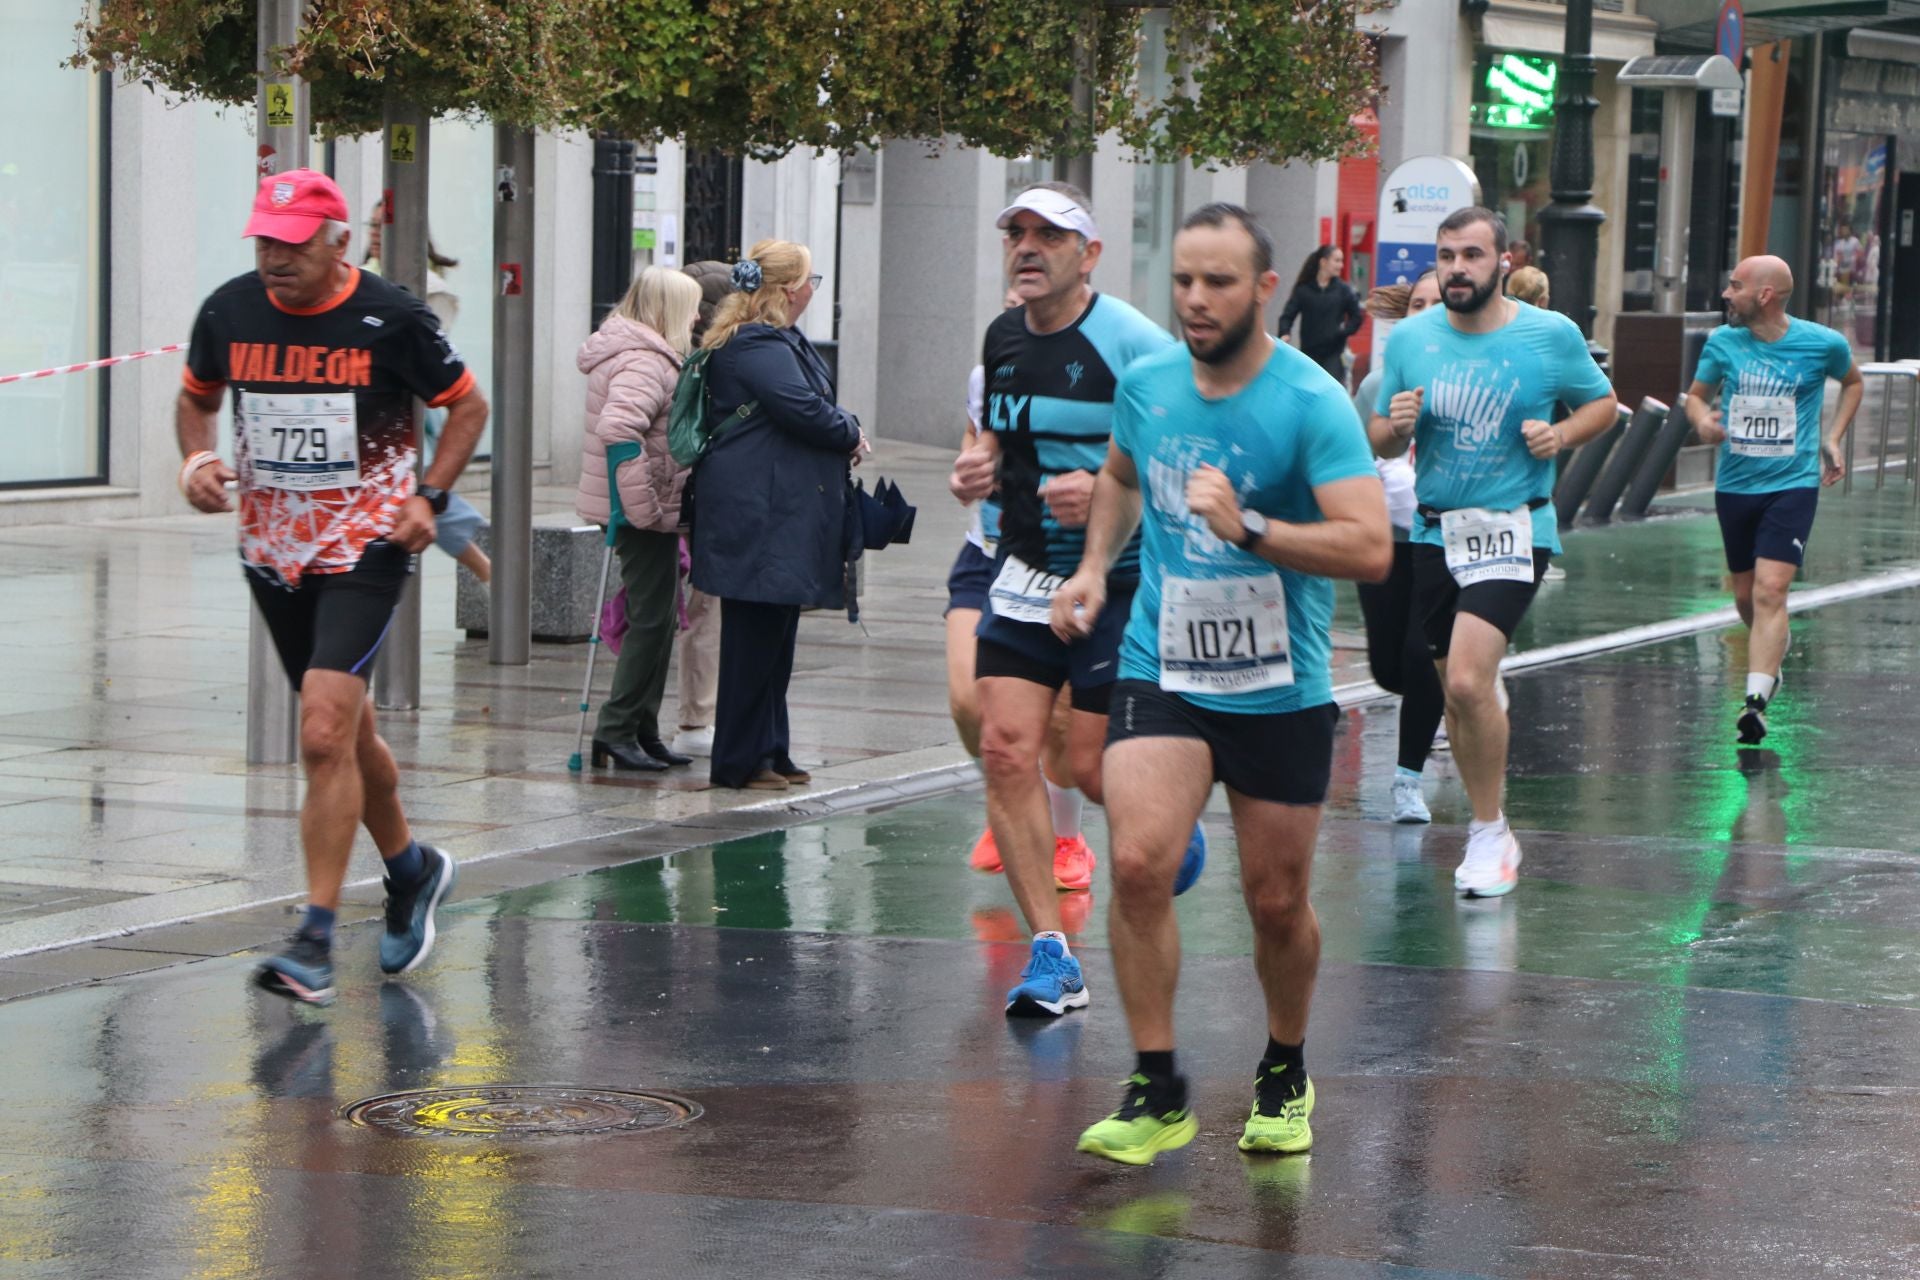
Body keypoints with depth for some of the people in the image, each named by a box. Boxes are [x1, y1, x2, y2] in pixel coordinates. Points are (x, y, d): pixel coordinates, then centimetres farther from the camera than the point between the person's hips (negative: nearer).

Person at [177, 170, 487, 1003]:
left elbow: (468, 406, 2)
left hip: (366, 550, -5)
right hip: (271, 551, 5)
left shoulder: (391, 320, -12)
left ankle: (315, 941, -14)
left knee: (325, 734, -18)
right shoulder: (229, 312, -2)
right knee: (345, 730, 18)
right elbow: (196, 396, 17)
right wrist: (197, 458, -4)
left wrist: (428, 498, -10)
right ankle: (411, 870, 42)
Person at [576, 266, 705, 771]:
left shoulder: (648, 357, 17)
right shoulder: (643, 363, -18)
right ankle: (617, 731, -3)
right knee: (652, 621, -6)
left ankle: (642, 732, 18)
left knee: (659, 621, 14)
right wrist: (642, 505, -28)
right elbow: (618, 428, -33)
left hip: (650, 511, 11)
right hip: (647, 516, -11)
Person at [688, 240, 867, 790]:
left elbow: (811, 404, 24)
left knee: (774, 635, 14)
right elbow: (802, 409, -23)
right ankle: (740, 760, -1)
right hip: (759, 512, -11)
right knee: (756, 635, -6)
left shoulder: (778, 342, 19)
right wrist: (850, 434, -6)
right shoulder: (758, 347, -16)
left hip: (781, 508, 11)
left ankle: (769, 751, 20)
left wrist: (842, 427, 4)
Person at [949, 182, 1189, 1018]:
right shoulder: (1002, 338, 6)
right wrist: (977, 469, 2)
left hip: (1121, 580, -6)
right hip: (1025, 575, 6)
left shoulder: (1133, 344, -15)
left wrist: (1106, 491, -27)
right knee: (1005, 749, -7)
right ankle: (1051, 956, -1)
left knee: (1095, 767, -3)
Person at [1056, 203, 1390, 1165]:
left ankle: (1284, 1076, 34)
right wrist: (1094, 565, 12)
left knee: (1276, 904, 8)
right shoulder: (1145, 383, 2)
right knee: (1137, 862, -18)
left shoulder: (1312, 404, -15)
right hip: (1161, 673, 3)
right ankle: (1156, 1092, -7)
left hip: (1281, 692, -2)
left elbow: (1371, 548, -24)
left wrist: (1249, 528, -33)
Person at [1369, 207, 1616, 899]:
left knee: (1469, 681, -20)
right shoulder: (1409, 338, 3)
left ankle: (1490, 832, -4)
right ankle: (1492, 831, 28)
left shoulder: (1552, 335, -5)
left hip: (1512, 530, -4)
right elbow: (1380, 440, 11)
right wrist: (1395, 426, -13)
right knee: (1458, 695, 10)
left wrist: (1561, 435, -10)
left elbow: (1602, 402, 10)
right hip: (1434, 532, 4)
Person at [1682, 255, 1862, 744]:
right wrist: (1702, 419, -11)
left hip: (1793, 484, -4)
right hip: (1734, 484, 4)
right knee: (1746, 595, 14)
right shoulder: (1722, 342, -1)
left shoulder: (1823, 344, -6)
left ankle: (1756, 699, -25)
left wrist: (1834, 439, 6)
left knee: (1770, 590, -18)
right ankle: (1772, 657, 44)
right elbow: (1697, 394, 13)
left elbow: (1853, 381, 15)